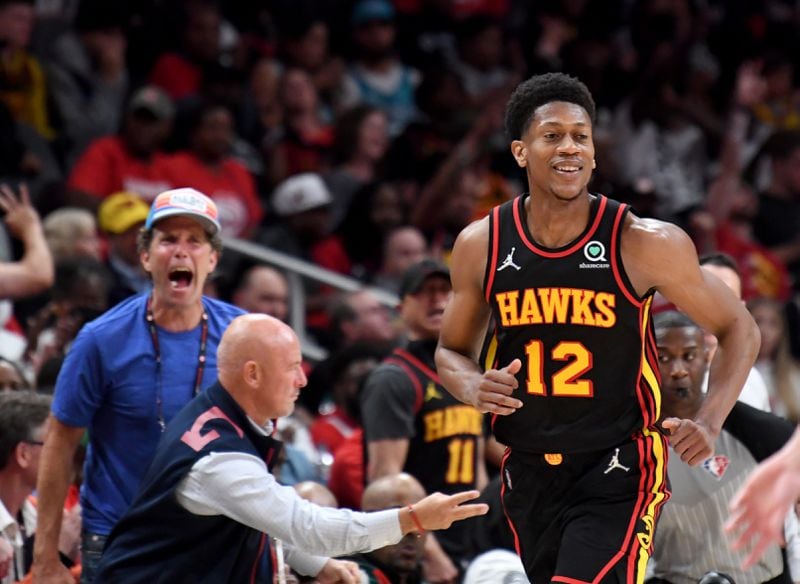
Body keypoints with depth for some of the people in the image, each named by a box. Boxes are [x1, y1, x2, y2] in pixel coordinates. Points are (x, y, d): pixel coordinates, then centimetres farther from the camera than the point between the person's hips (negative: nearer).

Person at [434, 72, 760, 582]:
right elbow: (452, 352, 12)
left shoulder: (646, 243, -12)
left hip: (618, 470, -4)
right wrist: (474, 387, -12)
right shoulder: (481, 245, -3)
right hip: (529, 472, 4)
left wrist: (710, 423, -15)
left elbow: (738, 329, 0)